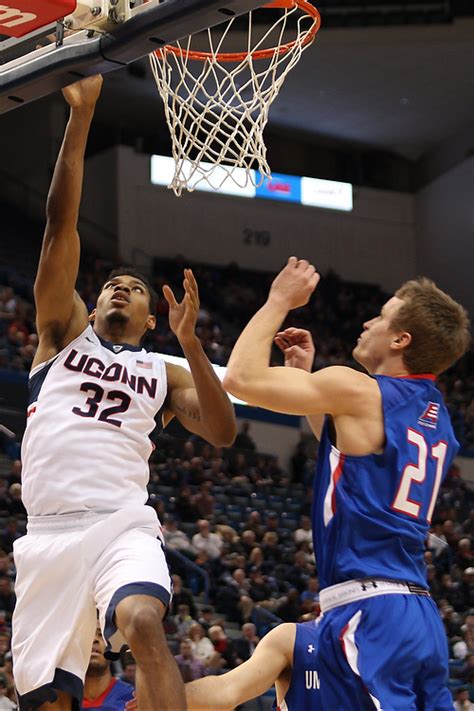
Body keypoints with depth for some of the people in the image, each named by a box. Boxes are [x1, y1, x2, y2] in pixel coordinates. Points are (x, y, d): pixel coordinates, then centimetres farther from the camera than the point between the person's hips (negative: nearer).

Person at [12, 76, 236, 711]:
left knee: (144, 624, -31)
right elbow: (61, 223, 10)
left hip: (122, 523, -1)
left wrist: (190, 341, -4)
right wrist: (80, 116, 4)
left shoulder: (166, 373, 21)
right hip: (48, 532, 1)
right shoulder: (65, 333, 19)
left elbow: (223, 432, 3)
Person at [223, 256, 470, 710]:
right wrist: (304, 373, 35)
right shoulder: (434, 415, 17)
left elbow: (242, 377, -6)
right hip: (421, 613, 9)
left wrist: (279, 301, 7)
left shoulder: (357, 391, -7)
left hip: (367, 609, -8)